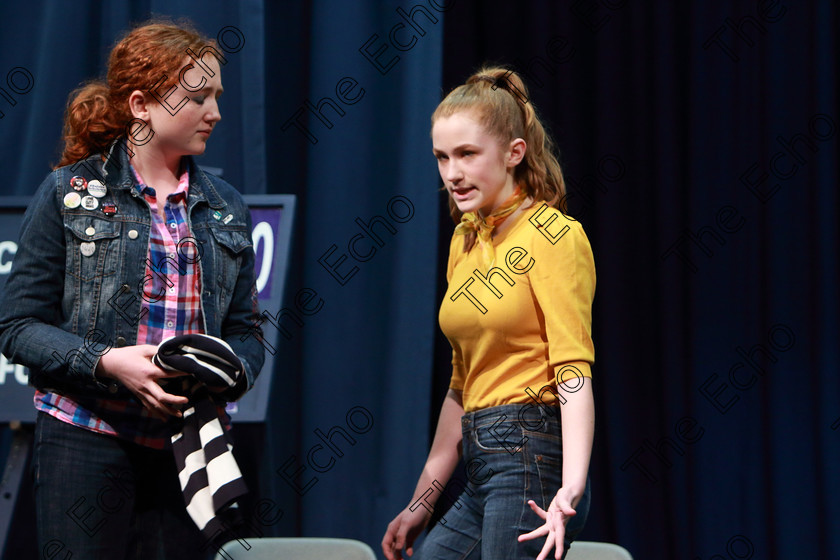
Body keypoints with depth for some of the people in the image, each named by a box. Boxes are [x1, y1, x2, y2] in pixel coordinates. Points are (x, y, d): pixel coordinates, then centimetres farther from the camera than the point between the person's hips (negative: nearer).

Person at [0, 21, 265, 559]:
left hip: (188, 448, 4)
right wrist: (107, 362, -18)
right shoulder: (70, 193, 0)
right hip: (88, 444, -4)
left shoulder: (226, 207, 13)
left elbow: (245, 331, 15)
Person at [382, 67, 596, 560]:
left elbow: (574, 371, -18)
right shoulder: (466, 239, 16)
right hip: (482, 467, 8)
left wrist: (571, 488, -30)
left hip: (531, 461, -8)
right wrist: (422, 505, 20)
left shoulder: (552, 235, -9)